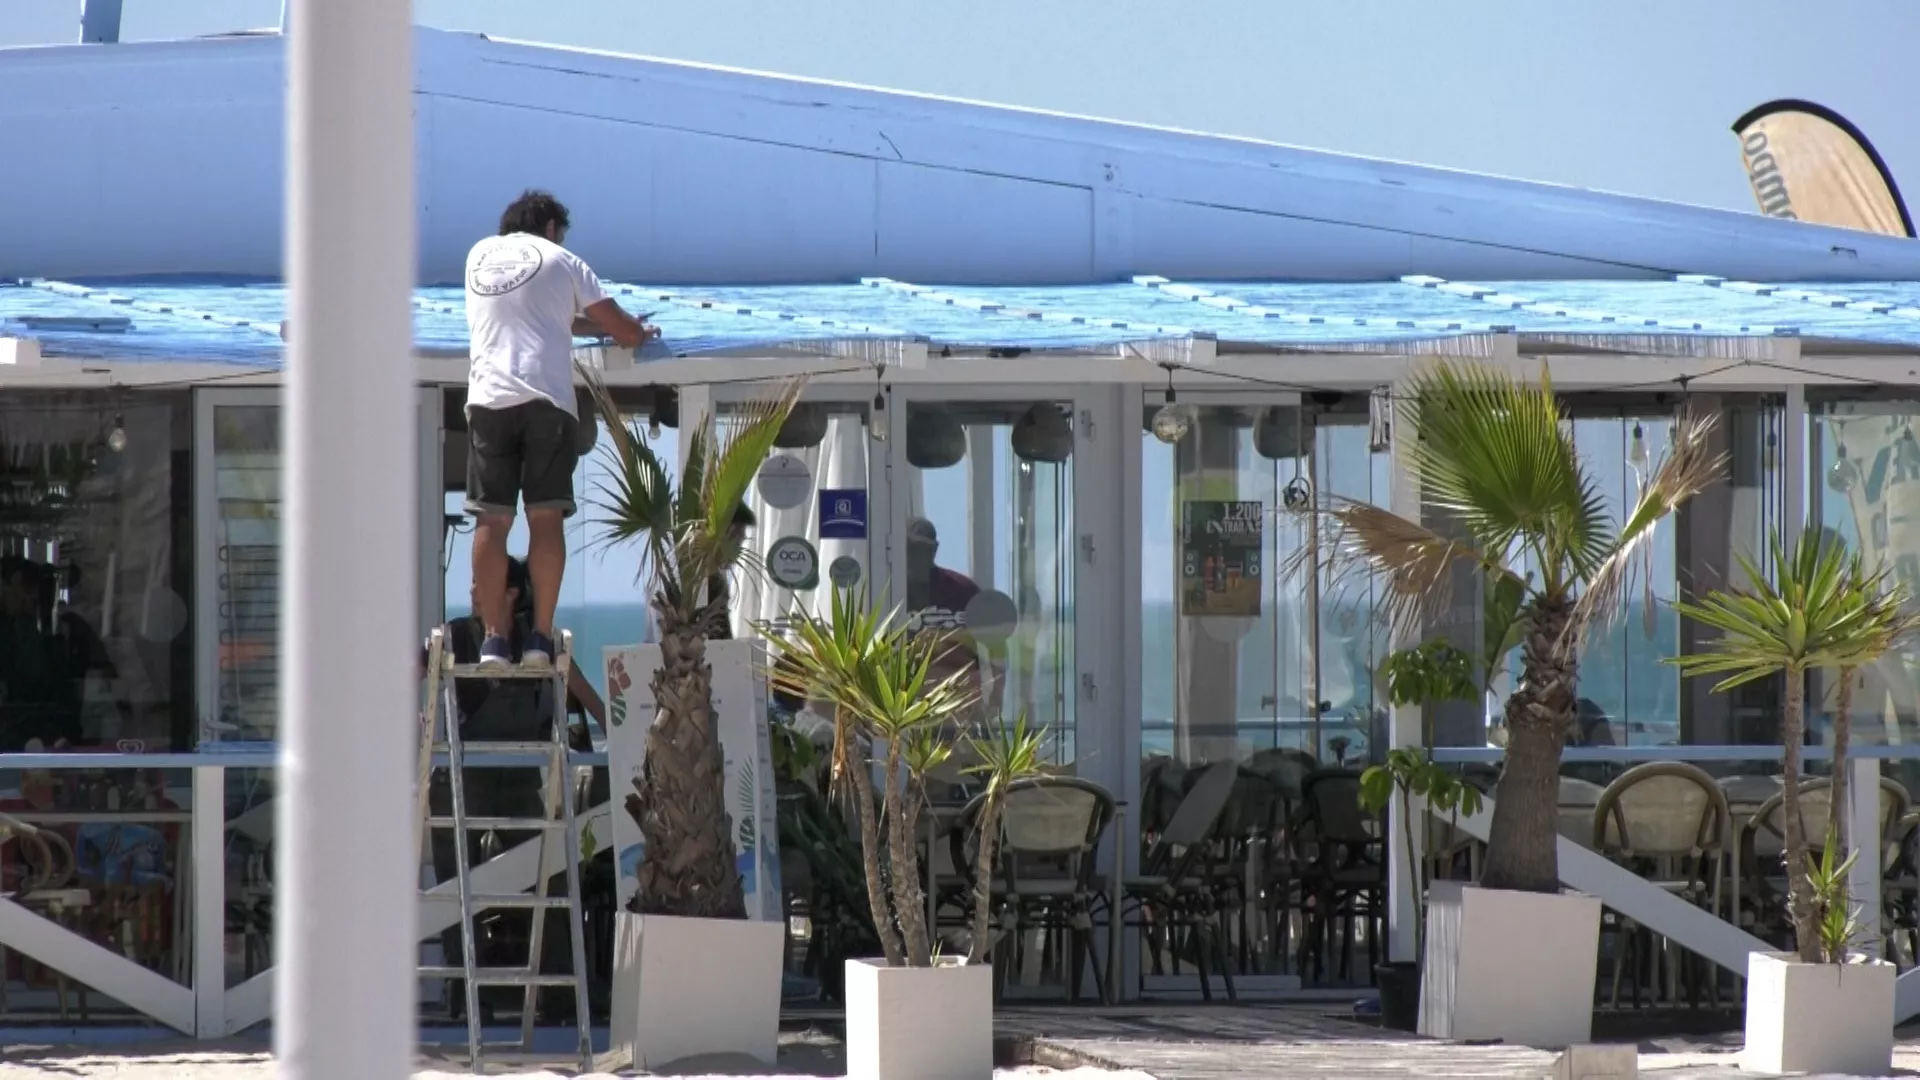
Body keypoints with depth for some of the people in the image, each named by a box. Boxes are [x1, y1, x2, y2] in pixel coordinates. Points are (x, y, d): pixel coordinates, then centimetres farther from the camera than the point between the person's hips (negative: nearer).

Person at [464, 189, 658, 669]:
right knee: (546, 516, -2)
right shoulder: (560, 260, 14)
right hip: (546, 397, -2)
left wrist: (582, 323, 41)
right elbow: (624, 331, 14)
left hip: (487, 396, 2)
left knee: (491, 519, -1)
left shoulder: (479, 255, 23)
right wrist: (640, 332, 37)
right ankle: (541, 637, -8)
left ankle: (494, 638, -9)